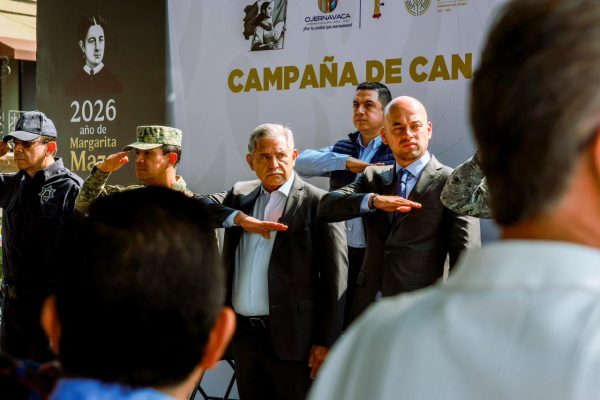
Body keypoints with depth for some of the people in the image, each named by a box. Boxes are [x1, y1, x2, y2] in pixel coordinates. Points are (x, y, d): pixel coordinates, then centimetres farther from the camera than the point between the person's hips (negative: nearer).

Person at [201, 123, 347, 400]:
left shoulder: (317, 203, -5)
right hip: (243, 332, 5)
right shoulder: (240, 195, 12)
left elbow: (334, 276, -8)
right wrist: (240, 218, -16)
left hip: (290, 336, -5)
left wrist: (325, 341, -11)